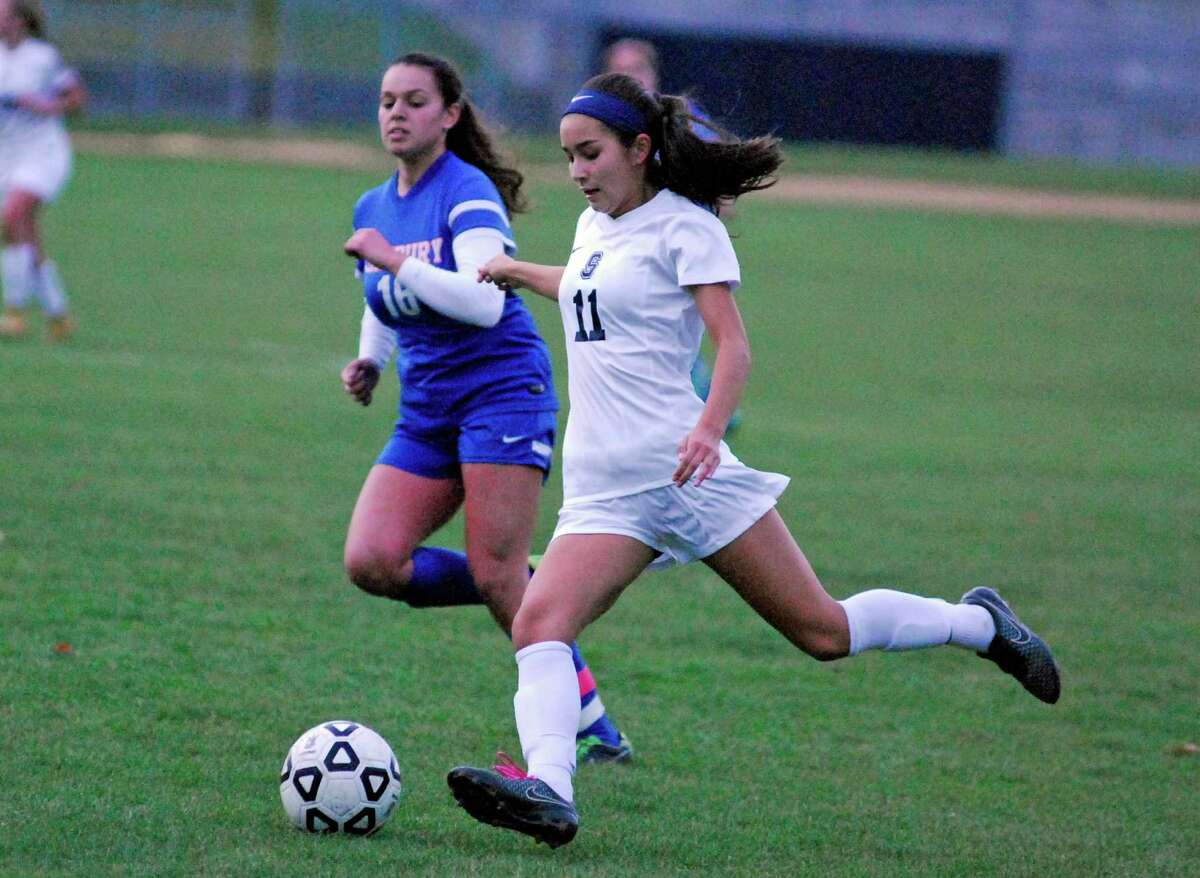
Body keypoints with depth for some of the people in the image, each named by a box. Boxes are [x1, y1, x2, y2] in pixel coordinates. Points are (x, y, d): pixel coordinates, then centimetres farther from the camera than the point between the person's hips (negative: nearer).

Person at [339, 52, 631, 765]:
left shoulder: (469, 193, -10)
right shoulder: (373, 208, 13)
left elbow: (485, 303, -24)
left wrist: (396, 260, -24)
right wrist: (370, 364, 10)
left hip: (503, 392, -7)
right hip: (428, 411, 7)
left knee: (496, 577, -14)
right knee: (372, 563, -13)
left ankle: (596, 732, -3)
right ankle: (532, 590, 8)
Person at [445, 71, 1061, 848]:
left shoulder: (683, 227, -5)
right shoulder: (594, 225, 17)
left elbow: (734, 344, -16)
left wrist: (710, 425, -33)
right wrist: (521, 273, 47)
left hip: (682, 464, -7)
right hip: (603, 487, 7)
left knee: (822, 631, 0)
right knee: (539, 623, -20)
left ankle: (980, 623, 22)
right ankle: (548, 789, -36)